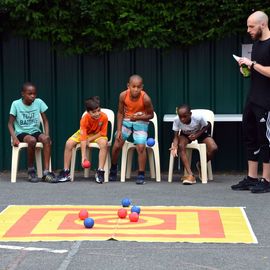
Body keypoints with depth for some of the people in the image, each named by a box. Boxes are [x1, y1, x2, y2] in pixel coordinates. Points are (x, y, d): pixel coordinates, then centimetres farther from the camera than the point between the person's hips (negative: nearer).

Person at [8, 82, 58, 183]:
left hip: (35, 131, 3)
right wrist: (14, 138, -20)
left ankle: (46, 172, -30)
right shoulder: (16, 104, -8)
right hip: (21, 132, -3)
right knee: (32, 140, -36)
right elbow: (10, 124, -4)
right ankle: (31, 170, -14)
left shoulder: (39, 102, -1)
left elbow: (45, 121, 5)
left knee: (46, 138, -31)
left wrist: (47, 134, -12)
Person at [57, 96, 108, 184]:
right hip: (84, 134, 1)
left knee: (104, 143, -35)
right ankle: (66, 172, -12)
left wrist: (90, 139, -24)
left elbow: (103, 133, -15)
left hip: (97, 135, -1)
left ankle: (100, 171, -31)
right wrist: (83, 156, -40)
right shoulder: (84, 119, -29)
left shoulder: (104, 117, -27)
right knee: (69, 143, -22)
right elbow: (83, 138, -32)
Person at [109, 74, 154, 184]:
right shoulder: (123, 95, -20)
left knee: (141, 147, -17)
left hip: (140, 122, -2)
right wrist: (119, 130, -11)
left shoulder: (145, 98, -27)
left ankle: (141, 175, -5)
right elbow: (120, 113, -7)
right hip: (126, 121, 3)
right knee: (116, 146, 1)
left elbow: (151, 115, -12)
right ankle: (113, 169, 27)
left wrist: (139, 117, -29)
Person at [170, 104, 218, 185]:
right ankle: (190, 175, -31)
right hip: (185, 135, 1)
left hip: (200, 133, -1)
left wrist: (197, 135, -28)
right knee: (181, 146, -33)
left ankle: (201, 166, 6)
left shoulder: (198, 118, -33)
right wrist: (175, 146, -44)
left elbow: (206, 126, -13)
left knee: (213, 148, -26)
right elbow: (176, 136, -23)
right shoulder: (176, 120, -29)